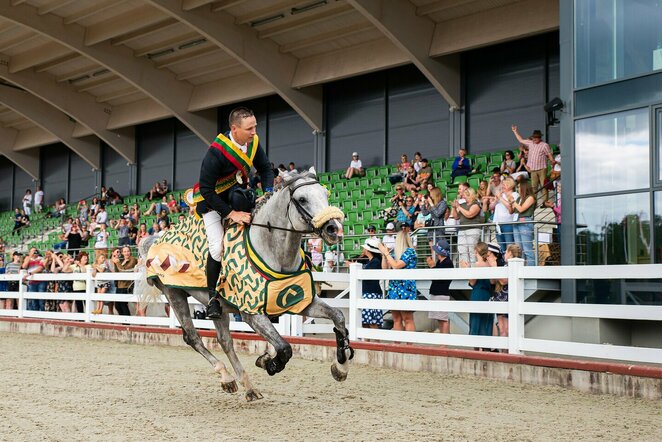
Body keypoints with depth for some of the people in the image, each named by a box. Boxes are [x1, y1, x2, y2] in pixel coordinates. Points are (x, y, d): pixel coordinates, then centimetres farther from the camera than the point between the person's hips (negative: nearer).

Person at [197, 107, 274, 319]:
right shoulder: (216, 152, -31)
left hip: (235, 192, 6)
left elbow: (265, 169, 3)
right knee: (218, 247, -19)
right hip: (211, 201, -6)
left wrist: (268, 193, -16)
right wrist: (231, 214, -31)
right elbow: (206, 190, -28)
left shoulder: (253, 142, -12)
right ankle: (212, 296, -3)